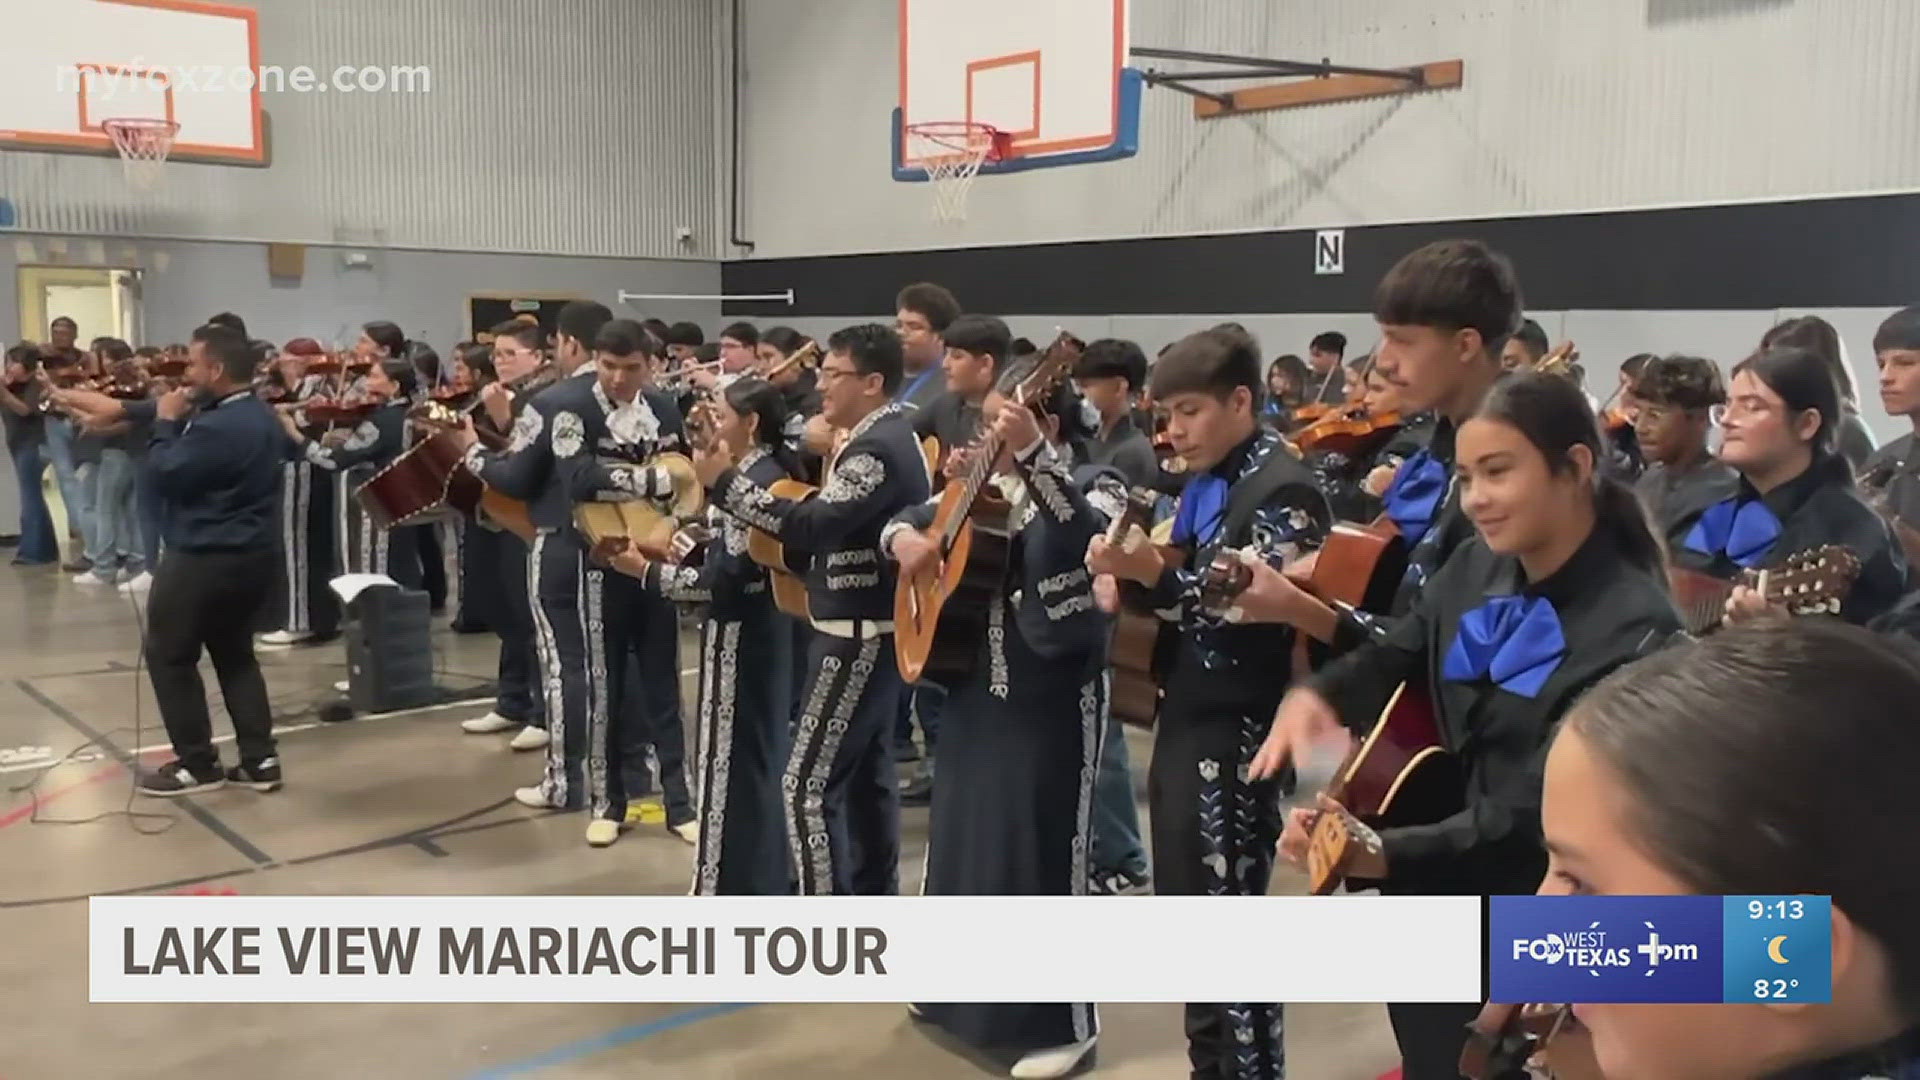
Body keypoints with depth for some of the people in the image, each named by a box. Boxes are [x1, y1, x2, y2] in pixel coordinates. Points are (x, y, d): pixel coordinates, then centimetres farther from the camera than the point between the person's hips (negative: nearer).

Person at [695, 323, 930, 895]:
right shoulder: (886, 437, 14)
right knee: (867, 774, 16)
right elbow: (831, 521, 17)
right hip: (872, 631, 11)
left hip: (857, 636, -11)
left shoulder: (877, 449, -19)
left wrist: (725, 483, -25)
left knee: (809, 783, -8)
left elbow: (816, 525, -29)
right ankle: (873, 903, 25)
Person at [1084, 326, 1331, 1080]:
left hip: (1236, 735, -9)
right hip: (1184, 722, 9)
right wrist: (1128, 577, -1)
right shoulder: (1203, 486, 12)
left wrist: (1154, 575, -28)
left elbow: (1253, 617, -21)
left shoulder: (1282, 492, -13)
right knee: (1184, 922, 16)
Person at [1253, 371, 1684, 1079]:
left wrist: (1379, 854, -39)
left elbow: (1537, 812, -27)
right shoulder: (1476, 569, -1)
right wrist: (1314, 695, -10)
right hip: (1442, 910, 6)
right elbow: (1395, 656, 12)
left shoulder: (1632, 631, -22)